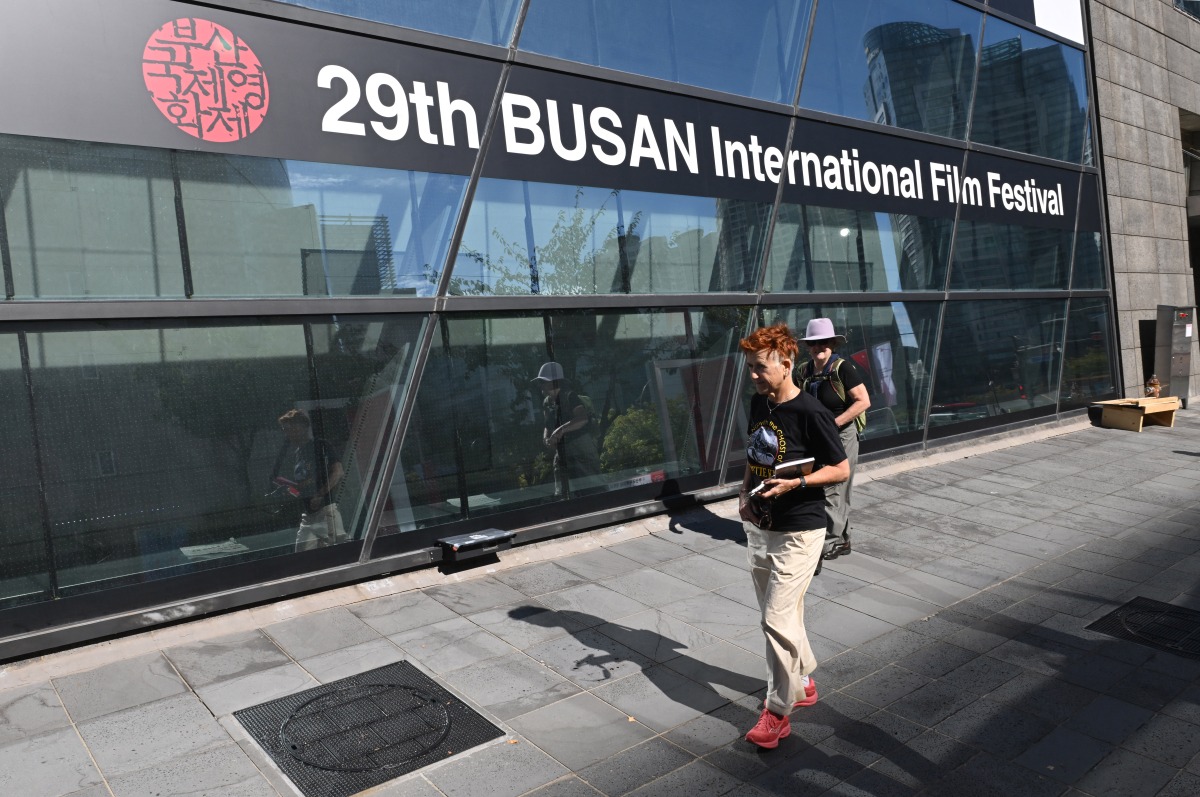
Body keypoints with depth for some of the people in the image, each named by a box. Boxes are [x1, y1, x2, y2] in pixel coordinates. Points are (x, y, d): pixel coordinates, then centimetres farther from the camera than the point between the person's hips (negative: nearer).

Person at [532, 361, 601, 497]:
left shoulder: (571, 397, -14)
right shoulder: (547, 402, 9)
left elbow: (583, 418, -32)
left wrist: (561, 429, -38)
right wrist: (546, 439, 0)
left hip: (583, 458, -8)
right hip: (562, 459, 8)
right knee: (561, 496, 9)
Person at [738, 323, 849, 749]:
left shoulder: (811, 413, -18)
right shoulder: (758, 403, 5)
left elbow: (841, 469, -11)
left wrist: (795, 483, -23)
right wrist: (746, 488, 4)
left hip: (798, 531, -7)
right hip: (760, 527, 8)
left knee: (778, 619, -6)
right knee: (782, 616, 18)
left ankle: (779, 710, 9)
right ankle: (803, 682, 38)